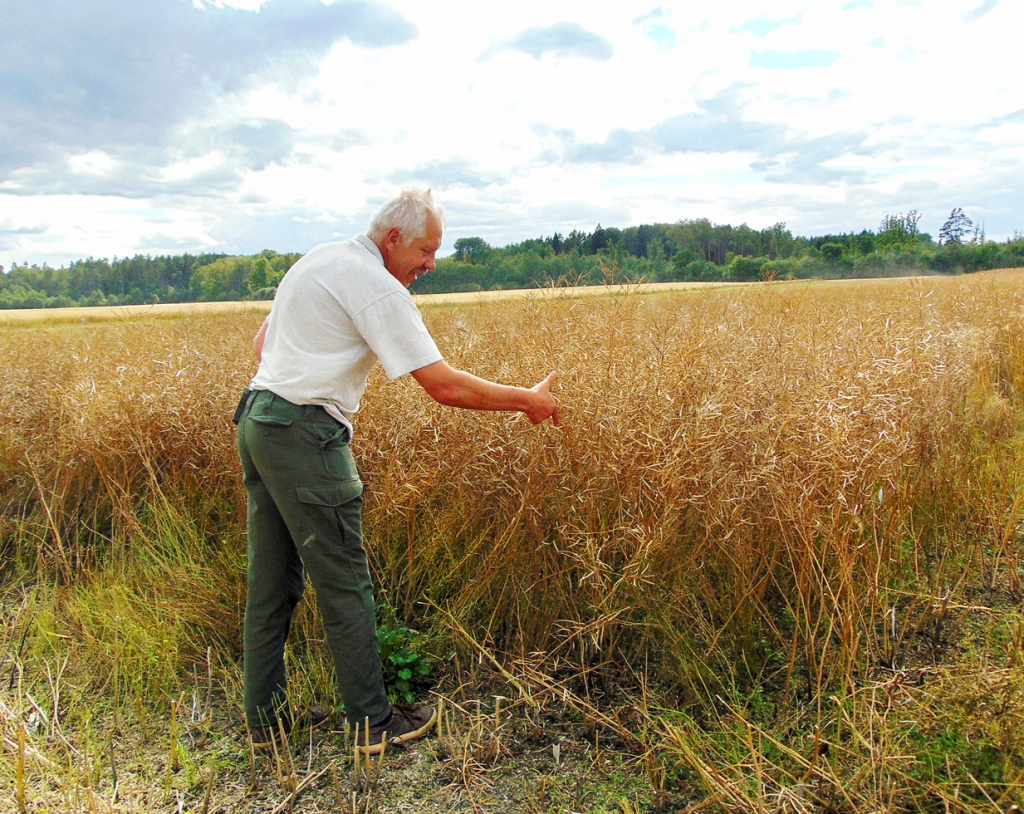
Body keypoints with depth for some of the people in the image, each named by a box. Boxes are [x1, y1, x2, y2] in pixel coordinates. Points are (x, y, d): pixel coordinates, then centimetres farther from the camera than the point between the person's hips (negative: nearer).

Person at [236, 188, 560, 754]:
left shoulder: (315, 261, 17)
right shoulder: (376, 286, -13)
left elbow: (261, 342, 24)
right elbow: (444, 386, -17)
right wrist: (527, 400, -7)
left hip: (257, 423, 10)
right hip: (305, 436, -10)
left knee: (271, 580, 15)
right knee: (344, 585, 0)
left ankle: (263, 718, 26)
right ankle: (373, 722, 14)